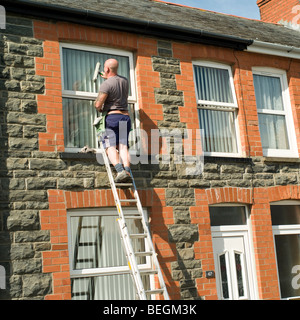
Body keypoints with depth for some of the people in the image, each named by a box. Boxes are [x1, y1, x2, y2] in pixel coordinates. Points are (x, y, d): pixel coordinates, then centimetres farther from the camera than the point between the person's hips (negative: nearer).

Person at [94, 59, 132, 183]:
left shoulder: (106, 84, -9)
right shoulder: (125, 81, 14)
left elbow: (98, 104, -11)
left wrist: (99, 108, 11)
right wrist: (108, 78, 52)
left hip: (112, 117, -6)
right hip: (125, 117, 6)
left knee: (111, 146, -9)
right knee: (123, 146, -1)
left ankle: (120, 170, -29)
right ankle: (127, 170, -20)